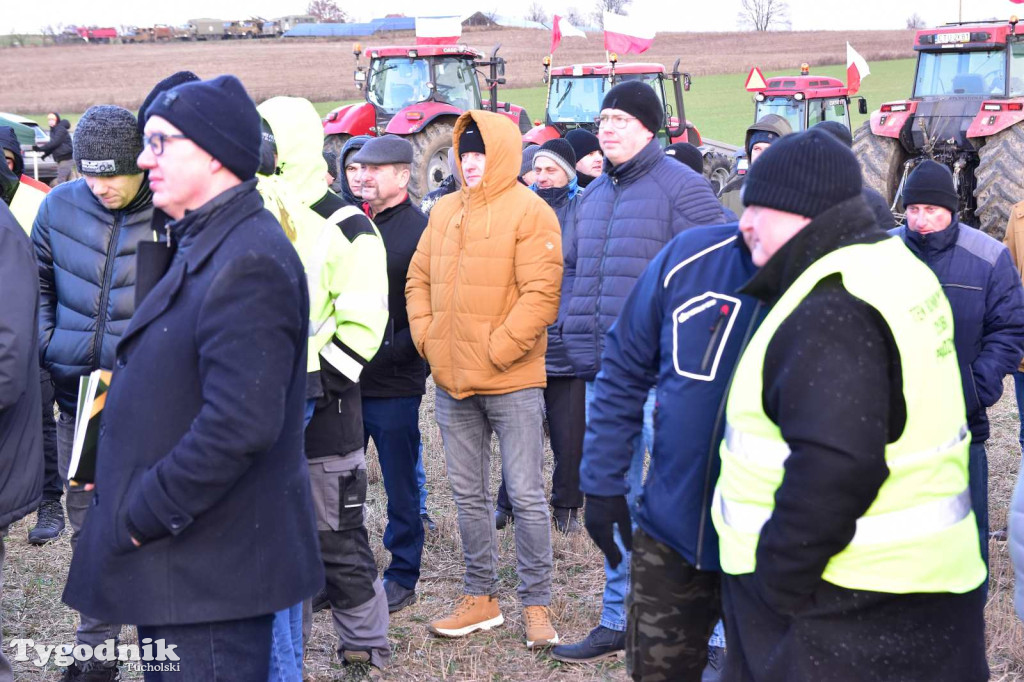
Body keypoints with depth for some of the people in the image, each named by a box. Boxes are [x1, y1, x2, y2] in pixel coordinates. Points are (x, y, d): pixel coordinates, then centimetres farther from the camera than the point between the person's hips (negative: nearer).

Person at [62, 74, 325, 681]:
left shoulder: (249, 263, -21)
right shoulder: (203, 246, 13)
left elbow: (239, 426, -29)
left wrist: (143, 517, -20)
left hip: (209, 572, -10)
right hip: (176, 557, 10)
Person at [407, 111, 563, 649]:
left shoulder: (529, 212, -8)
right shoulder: (444, 211, 12)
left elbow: (540, 293, -14)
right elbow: (419, 280, 17)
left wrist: (497, 350, -16)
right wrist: (427, 337, 3)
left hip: (512, 381, -6)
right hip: (451, 381, 6)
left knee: (526, 496, 0)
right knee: (468, 494, 14)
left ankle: (536, 605, 11)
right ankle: (480, 598, 25)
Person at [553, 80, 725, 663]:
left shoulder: (680, 188, -8)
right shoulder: (595, 194, 16)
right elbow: (573, 268, 27)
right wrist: (577, 334, 15)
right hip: (603, 374, 8)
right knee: (609, 499, 15)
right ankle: (618, 620, 28)